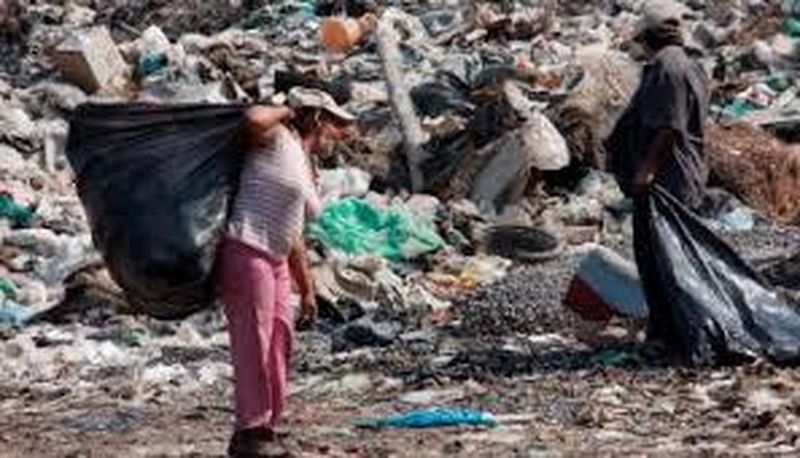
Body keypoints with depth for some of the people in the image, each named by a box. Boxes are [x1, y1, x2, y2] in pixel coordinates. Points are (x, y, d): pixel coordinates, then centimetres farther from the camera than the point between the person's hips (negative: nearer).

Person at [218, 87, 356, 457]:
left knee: (279, 346, 8)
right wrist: (285, 112, -6)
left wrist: (306, 289, 26)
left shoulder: (304, 168, 22)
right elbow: (254, 119, -28)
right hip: (246, 252, -10)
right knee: (253, 347, -8)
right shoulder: (278, 137, -3)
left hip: (275, 261, 10)